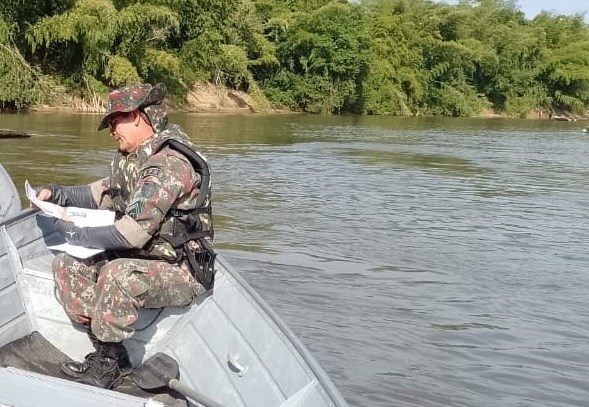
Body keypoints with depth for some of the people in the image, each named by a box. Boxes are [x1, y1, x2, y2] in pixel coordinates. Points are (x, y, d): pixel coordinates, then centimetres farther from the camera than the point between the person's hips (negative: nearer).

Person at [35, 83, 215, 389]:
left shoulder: (169, 163, -23)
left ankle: (108, 365, -14)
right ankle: (108, 352, 3)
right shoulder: (133, 157, 7)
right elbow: (105, 193, 21)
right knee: (67, 266, 4)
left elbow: (132, 233, -28)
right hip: (140, 259, 10)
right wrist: (59, 195, 6)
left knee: (119, 274, -36)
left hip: (181, 272, -10)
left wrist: (78, 234, -15)